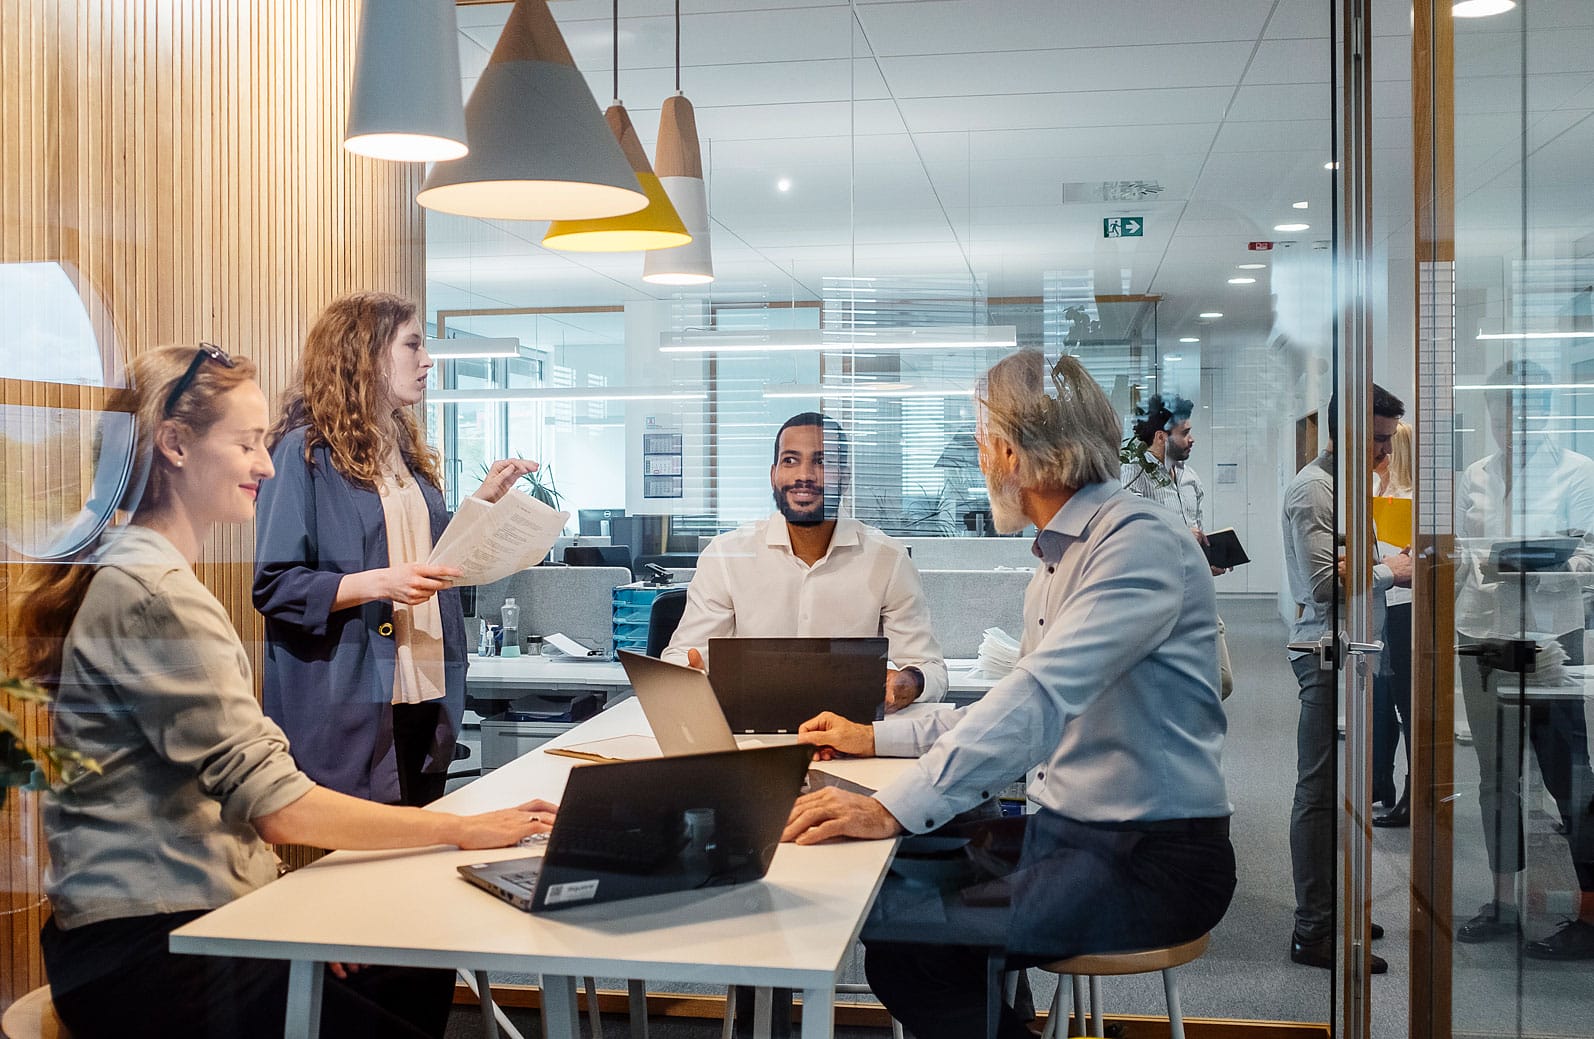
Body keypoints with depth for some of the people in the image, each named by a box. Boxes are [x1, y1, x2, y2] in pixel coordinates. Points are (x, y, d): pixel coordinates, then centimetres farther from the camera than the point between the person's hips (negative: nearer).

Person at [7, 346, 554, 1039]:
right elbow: (271, 801, -23)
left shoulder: (133, 572, 13)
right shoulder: (155, 593, -21)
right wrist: (463, 830, -17)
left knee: (418, 977, 12)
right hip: (146, 955, -10)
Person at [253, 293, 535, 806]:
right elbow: (276, 586, -13)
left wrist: (484, 500, 10)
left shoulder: (406, 450, 16)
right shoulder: (306, 450, -8)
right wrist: (379, 583, -24)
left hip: (425, 697, 8)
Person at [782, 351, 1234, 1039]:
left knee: (903, 947, -19)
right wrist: (875, 738, 17)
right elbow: (1016, 708, 21)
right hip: (1065, 829, 9)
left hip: (1152, 860, -9)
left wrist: (898, 807, -35)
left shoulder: (1142, 541, -18)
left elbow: (1042, 699, -30)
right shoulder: (1057, 558, 14)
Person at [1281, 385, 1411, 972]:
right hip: (1327, 653, -10)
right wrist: (1388, 572, -8)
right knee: (1320, 792, -7)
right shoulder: (1313, 489, -12)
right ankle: (1313, 933, -2)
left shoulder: (1343, 484, 20)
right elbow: (1323, 582, -20)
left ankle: (1330, 910, 25)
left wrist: (1397, 570, 8)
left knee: (1337, 789, 15)